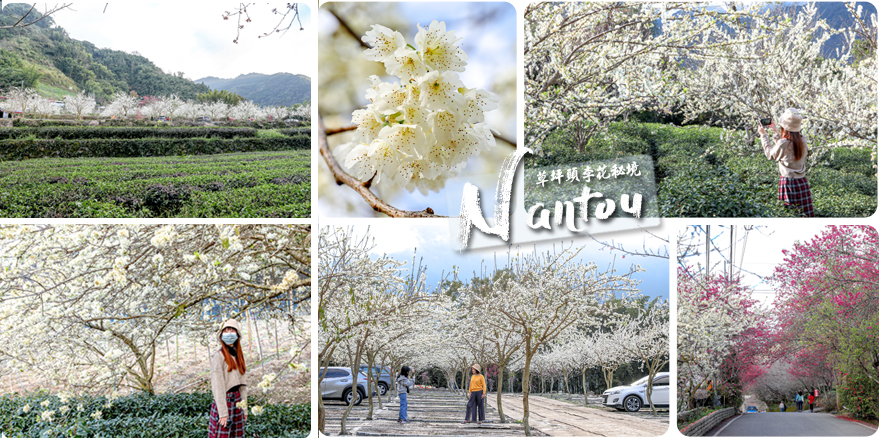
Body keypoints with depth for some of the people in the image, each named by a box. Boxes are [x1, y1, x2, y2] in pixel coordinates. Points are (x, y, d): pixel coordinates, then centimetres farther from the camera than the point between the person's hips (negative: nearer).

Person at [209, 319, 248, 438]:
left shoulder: (238, 355, 13)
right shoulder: (219, 356, -9)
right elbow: (217, 386, -14)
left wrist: (244, 409, 11)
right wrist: (223, 413, -17)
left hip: (237, 401, 7)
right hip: (223, 401, -7)